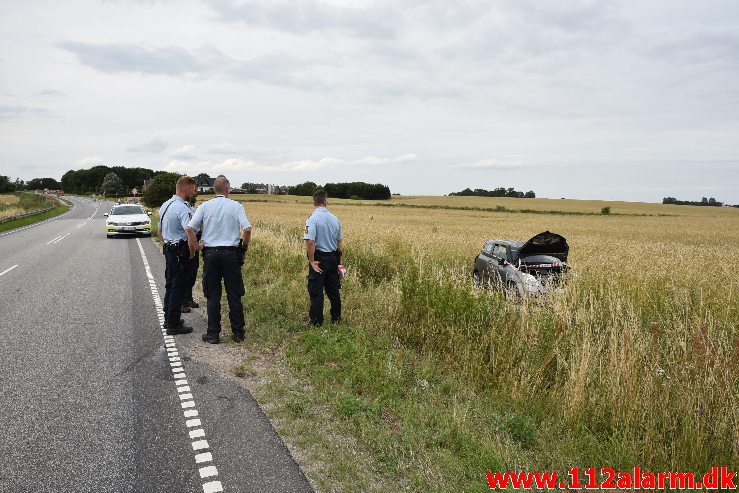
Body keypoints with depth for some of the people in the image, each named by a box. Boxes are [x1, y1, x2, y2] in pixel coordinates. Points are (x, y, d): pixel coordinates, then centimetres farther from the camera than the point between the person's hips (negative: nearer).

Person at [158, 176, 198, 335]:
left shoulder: (165, 205, 13)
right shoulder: (183, 208, -19)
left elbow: (159, 231, 22)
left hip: (168, 249, 10)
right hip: (180, 251, -10)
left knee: (170, 284, 19)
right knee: (178, 287, -2)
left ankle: (168, 319, 30)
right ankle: (173, 325, 4)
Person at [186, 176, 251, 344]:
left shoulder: (205, 206, 1)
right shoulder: (236, 206, -2)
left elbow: (190, 228, -7)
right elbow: (247, 229, -12)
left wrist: (195, 246, 6)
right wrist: (244, 246, 4)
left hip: (210, 253, 1)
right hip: (231, 253, -1)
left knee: (213, 295, 8)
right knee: (234, 295, 8)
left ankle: (213, 334, 12)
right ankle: (238, 332, 15)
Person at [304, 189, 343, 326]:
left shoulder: (312, 219, -14)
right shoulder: (334, 219, 5)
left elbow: (310, 242, -23)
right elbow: (340, 242, 11)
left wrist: (312, 261, -15)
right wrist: (338, 260, 21)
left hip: (319, 258, -5)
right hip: (333, 257, 6)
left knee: (316, 291, 3)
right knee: (333, 290, 15)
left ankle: (316, 321, 8)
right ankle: (336, 318, 24)